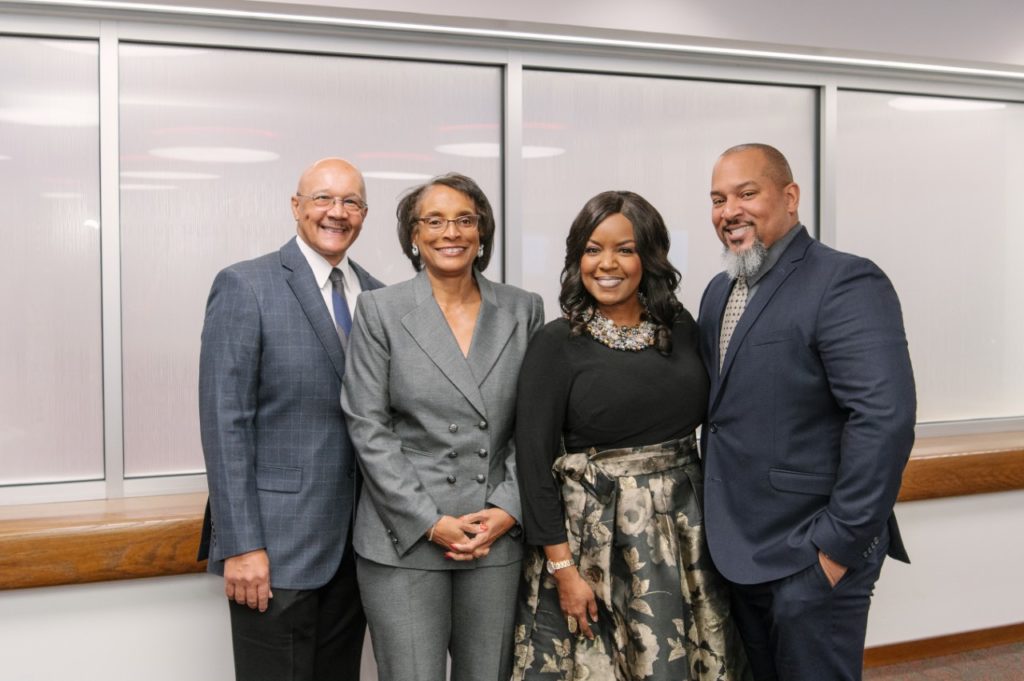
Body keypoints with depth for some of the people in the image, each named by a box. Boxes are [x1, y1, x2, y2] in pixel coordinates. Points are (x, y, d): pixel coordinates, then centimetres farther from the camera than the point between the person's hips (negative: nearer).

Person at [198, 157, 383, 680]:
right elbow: (225, 424, -11)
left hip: (355, 543, 5)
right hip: (277, 546, -5)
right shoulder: (245, 287, -7)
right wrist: (241, 546, -15)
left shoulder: (377, 297, 9)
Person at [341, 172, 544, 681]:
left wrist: (508, 509, -5)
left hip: (498, 537, 2)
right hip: (404, 539, -2)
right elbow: (368, 428, -5)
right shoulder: (381, 309, -1)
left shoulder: (523, 310, 5)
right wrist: (430, 522, -10)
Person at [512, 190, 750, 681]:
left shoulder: (683, 329, 4)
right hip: (594, 536, -3)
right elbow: (534, 461, -8)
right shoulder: (555, 345, -7)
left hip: (687, 535, 3)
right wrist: (563, 567, -11)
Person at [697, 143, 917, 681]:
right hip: (739, 551, 8)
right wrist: (718, 523, 9)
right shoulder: (719, 292, 11)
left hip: (812, 556, -7)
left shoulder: (845, 283, -15)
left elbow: (884, 419, -23)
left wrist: (840, 545, -21)